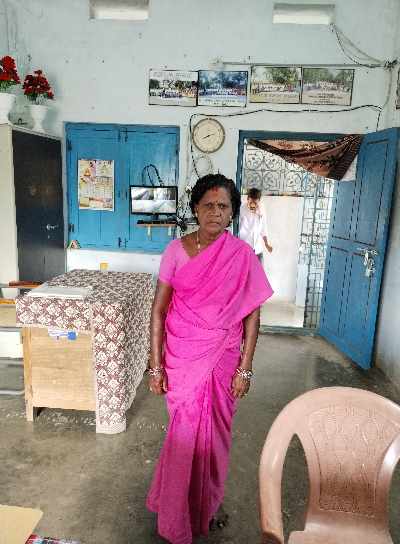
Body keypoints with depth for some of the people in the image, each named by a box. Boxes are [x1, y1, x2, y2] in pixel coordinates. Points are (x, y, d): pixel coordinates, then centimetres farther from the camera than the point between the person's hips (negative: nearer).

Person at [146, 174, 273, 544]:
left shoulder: (242, 255, -7)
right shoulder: (176, 250, -6)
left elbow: (252, 315, -4)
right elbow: (159, 310, -4)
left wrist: (245, 368, -6)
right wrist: (156, 365, -6)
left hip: (222, 359, 0)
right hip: (181, 357, 0)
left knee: (213, 432, 15)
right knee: (184, 432, 12)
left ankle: (205, 506, 44)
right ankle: (177, 513, 39)